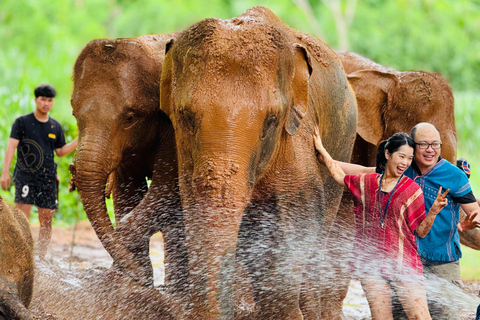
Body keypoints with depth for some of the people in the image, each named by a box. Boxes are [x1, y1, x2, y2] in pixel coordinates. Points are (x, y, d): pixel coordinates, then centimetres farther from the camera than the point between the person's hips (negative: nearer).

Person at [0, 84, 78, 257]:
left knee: (46, 220, 3)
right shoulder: (22, 122, 1)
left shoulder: (55, 127, 13)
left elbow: (60, 151, 20)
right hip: (25, 176, -4)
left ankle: (40, 257, 10)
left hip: (48, 178, 4)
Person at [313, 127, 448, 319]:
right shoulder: (366, 183, 9)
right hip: (372, 262, 3)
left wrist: (433, 211, -19)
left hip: (403, 263, -3)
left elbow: (421, 231, -1)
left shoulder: (412, 190, 0)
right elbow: (339, 175, 29)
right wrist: (320, 150, 31)